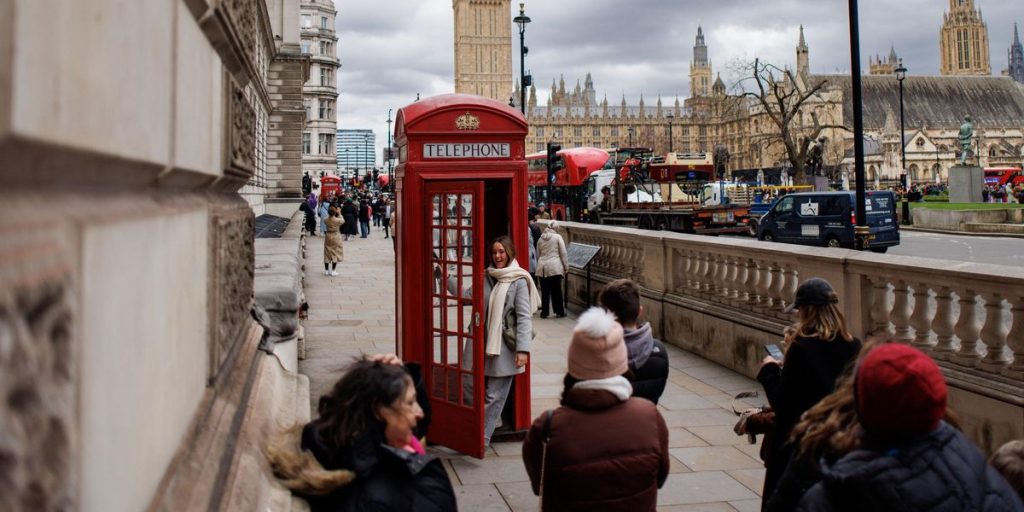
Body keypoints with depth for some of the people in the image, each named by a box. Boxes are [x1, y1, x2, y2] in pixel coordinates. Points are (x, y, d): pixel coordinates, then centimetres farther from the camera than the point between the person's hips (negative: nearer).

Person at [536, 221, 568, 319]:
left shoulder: (541, 238, 11)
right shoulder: (558, 237, -2)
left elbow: (538, 255, 17)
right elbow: (563, 253, -3)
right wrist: (566, 266, 3)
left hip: (542, 268, 4)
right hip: (554, 267, -4)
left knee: (544, 291, 7)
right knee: (556, 291, 3)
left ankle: (544, 312, 9)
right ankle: (559, 312, 7)